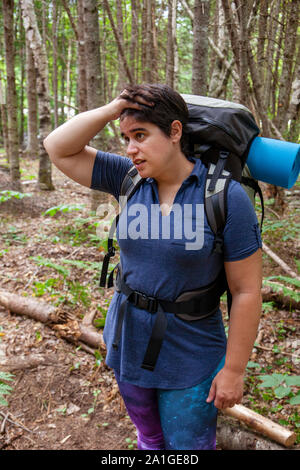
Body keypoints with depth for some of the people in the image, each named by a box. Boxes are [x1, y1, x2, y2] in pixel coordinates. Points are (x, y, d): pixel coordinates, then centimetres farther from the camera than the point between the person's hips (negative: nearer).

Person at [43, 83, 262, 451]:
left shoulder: (226, 196, -18)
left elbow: (246, 291, -15)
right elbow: (58, 148, -4)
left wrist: (234, 369, -11)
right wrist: (114, 109, -16)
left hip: (190, 359, -4)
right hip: (128, 346, 4)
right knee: (149, 439, 26)